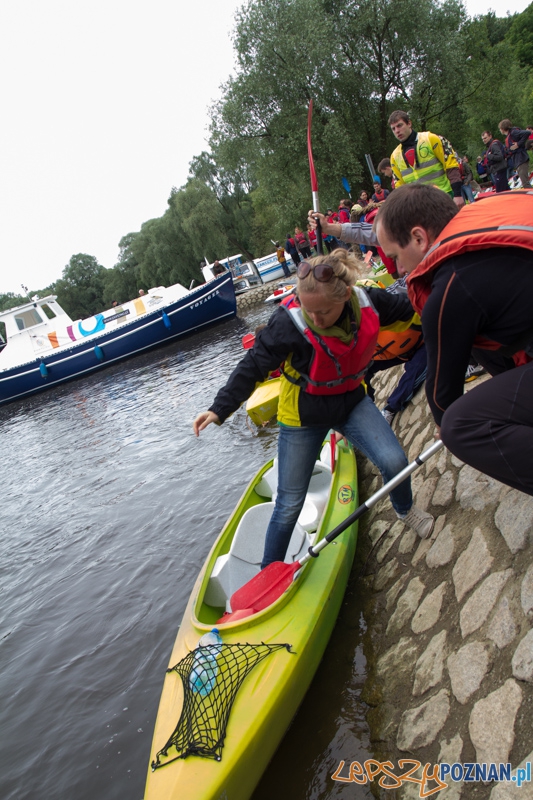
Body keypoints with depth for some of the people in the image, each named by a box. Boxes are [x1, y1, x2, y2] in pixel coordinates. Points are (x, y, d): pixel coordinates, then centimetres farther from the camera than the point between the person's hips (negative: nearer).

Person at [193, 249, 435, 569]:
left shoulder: (369, 302, -18)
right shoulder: (289, 324, -29)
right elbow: (253, 366, -22)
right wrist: (220, 409, -30)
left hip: (351, 401, 3)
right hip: (303, 416, -3)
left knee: (394, 461, -17)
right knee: (290, 505, 1)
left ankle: (405, 509, 21)